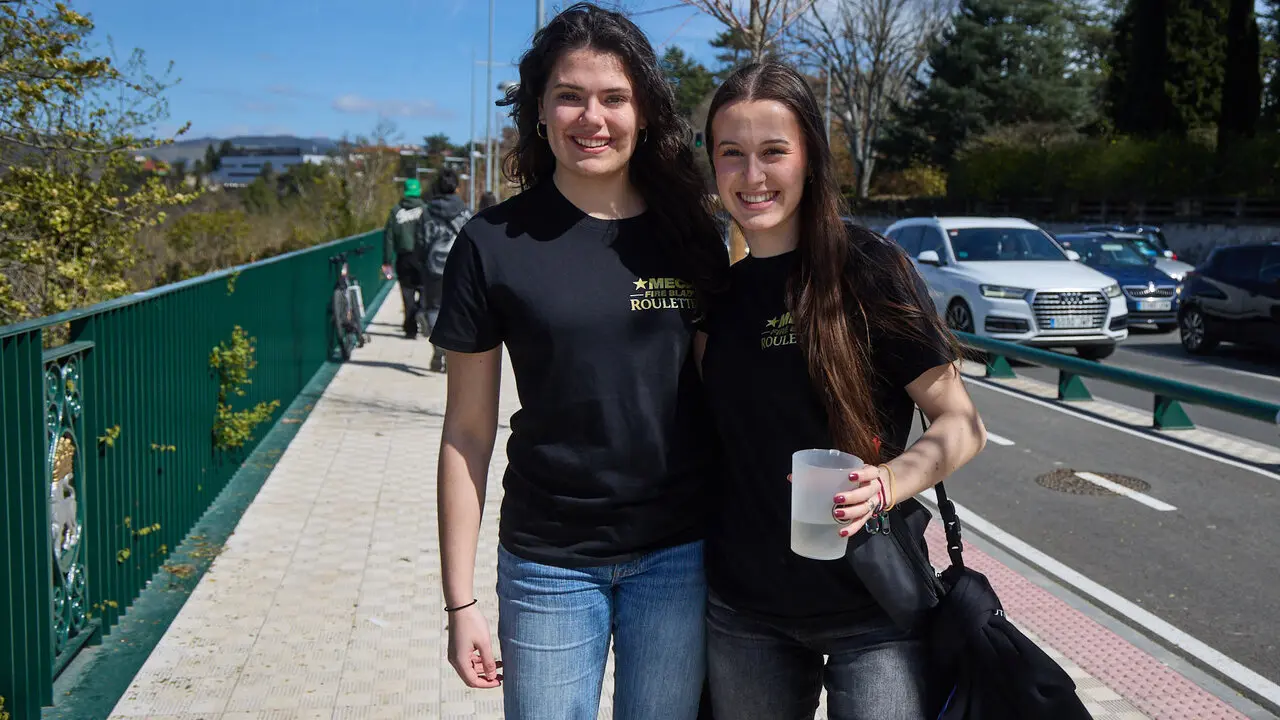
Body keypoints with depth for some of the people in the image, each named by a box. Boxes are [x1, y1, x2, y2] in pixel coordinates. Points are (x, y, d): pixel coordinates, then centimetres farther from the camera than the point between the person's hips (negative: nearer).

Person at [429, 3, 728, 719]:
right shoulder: (494, 243, -6)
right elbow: (468, 431, -3)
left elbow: (721, 387, 7)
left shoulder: (691, 233, 0)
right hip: (549, 562, -1)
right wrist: (460, 600, -3)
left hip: (678, 553, 2)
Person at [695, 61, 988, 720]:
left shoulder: (868, 270, -11)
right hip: (743, 610, 4)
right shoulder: (716, 287, 4)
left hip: (871, 612, -4)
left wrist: (887, 483, -25)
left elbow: (961, 423, -10)